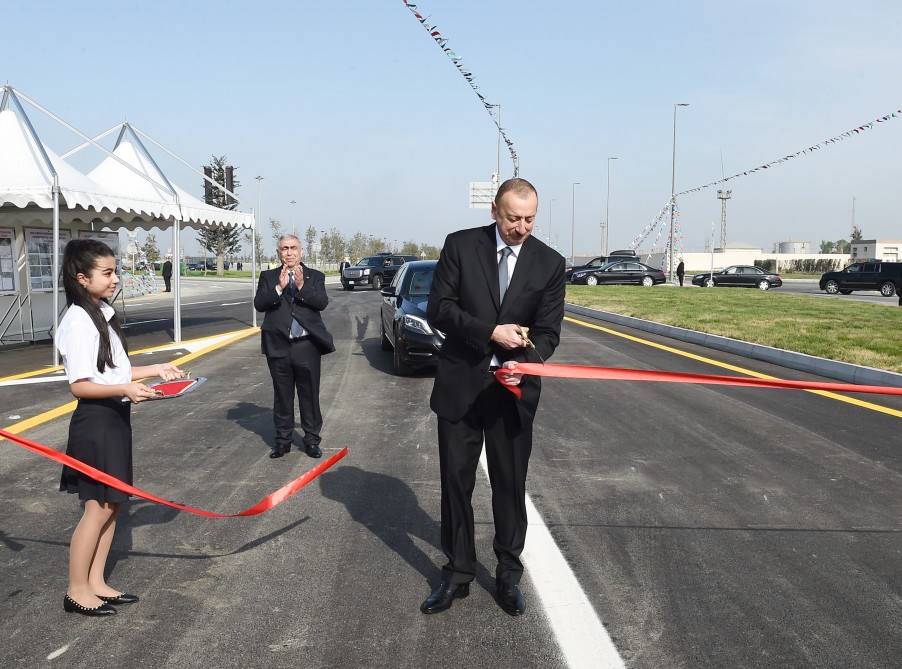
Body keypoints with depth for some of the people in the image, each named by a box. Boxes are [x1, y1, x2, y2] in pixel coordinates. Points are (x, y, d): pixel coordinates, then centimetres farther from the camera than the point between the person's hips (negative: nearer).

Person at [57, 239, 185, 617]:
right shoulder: (78, 322, -18)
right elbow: (80, 385, -21)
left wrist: (154, 369, 12)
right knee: (98, 508, 0)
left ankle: (96, 583, 25)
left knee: (113, 502, 14)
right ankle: (77, 591, 14)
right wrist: (125, 390, -32)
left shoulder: (103, 313, 9)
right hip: (96, 421, -9)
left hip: (115, 418, 9)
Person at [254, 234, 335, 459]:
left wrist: (302, 287, -20)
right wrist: (279, 288, -18)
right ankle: (282, 439, 21)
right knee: (282, 396, 10)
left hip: (307, 345, -1)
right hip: (278, 346, 1)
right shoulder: (268, 277, 7)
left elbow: (322, 302, -9)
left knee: (310, 394, 6)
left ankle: (312, 439, 16)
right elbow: (259, 303, -6)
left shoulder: (315, 276, 5)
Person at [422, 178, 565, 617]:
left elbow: (547, 331, -2)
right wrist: (490, 331, -19)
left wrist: (525, 363, -23)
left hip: (513, 391, 1)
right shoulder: (460, 246, -3)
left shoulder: (549, 263, 0)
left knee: (511, 485, 10)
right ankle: (457, 575, 23)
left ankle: (508, 576, 26)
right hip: (460, 386, 0)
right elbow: (438, 309, -7)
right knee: (456, 482, 8)